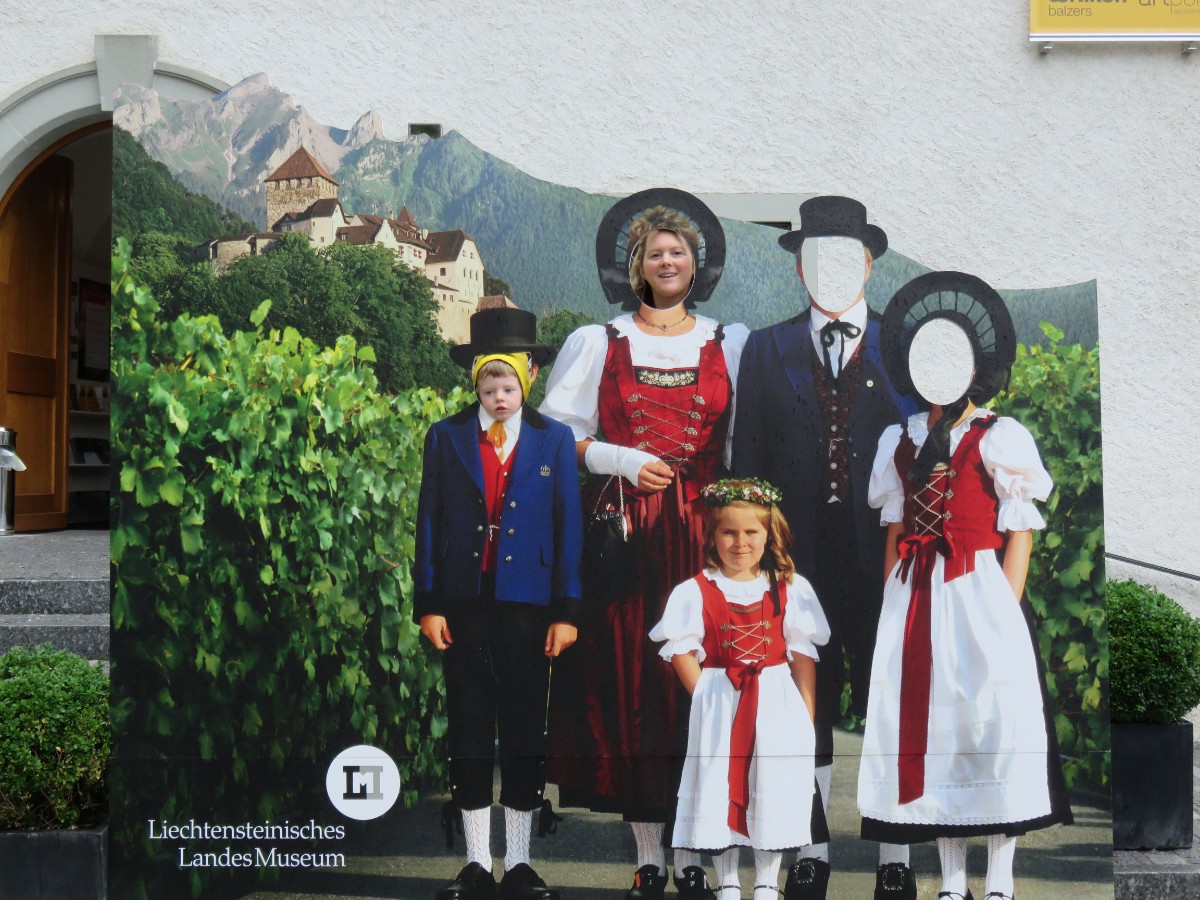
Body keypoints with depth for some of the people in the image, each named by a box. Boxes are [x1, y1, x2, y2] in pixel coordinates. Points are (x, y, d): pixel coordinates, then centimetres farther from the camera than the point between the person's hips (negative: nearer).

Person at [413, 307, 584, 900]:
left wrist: (566, 610, -3)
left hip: (528, 604, -1)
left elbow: (569, 528, 2)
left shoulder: (554, 440, 4)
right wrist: (428, 604, -2)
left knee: (525, 730, 5)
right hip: (464, 604, 1)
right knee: (468, 730, 6)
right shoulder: (446, 437, 6)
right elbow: (428, 523, 5)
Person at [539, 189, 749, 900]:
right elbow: (556, 435, 7)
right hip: (622, 533, 0)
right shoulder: (598, 343, 9)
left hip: (702, 529, 0)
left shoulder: (730, 342, 12)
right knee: (628, 678, -2)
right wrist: (621, 460, -7)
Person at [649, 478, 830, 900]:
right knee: (719, 789, 5)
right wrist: (707, 699, -10)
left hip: (777, 704, 1)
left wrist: (807, 714, -2)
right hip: (718, 705, 0)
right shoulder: (695, 592, -2)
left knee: (773, 792, 4)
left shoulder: (790, 589, 2)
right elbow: (681, 650, -2)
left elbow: (803, 655, 2)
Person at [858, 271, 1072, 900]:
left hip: (979, 593, -4)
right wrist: (893, 607, 7)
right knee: (927, 723, 5)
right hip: (914, 602, 5)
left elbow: (1020, 534, -3)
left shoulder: (1000, 439, 0)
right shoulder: (900, 442, 14)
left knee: (991, 723, -5)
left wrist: (1005, 613, -12)